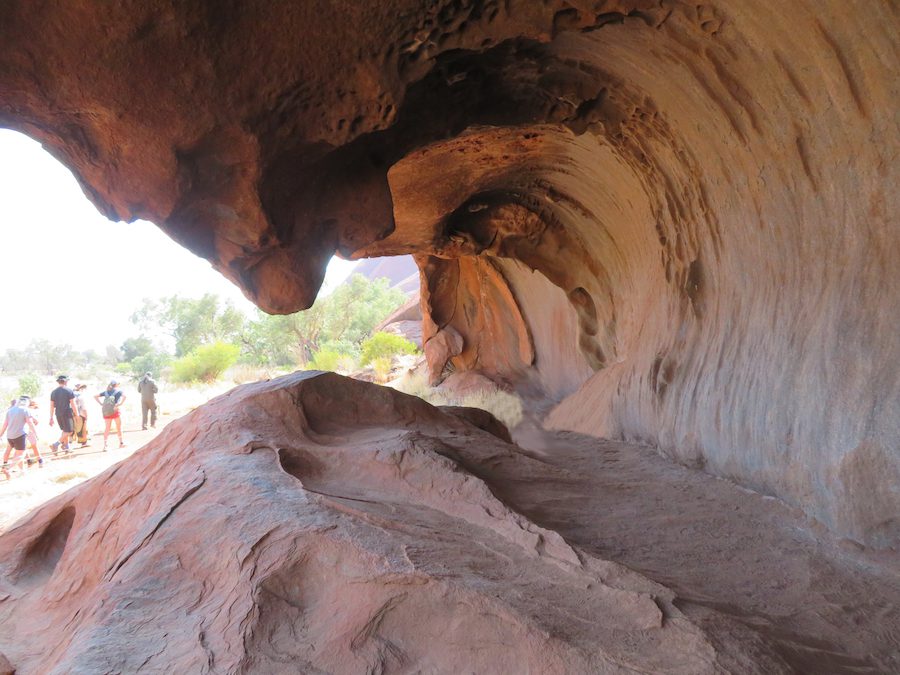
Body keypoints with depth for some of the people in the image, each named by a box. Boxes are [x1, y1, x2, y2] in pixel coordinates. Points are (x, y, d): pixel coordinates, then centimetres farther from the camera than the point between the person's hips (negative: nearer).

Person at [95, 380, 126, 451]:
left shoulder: (105, 391, 12)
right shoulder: (118, 391, -1)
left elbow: (95, 396, 7)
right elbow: (124, 396, -21)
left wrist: (101, 404, 2)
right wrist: (120, 404, -15)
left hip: (106, 413, 3)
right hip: (115, 412, -3)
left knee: (107, 428, 7)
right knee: (119, 427, 13)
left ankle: (104, 445, -3)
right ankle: (121, 443, 24)